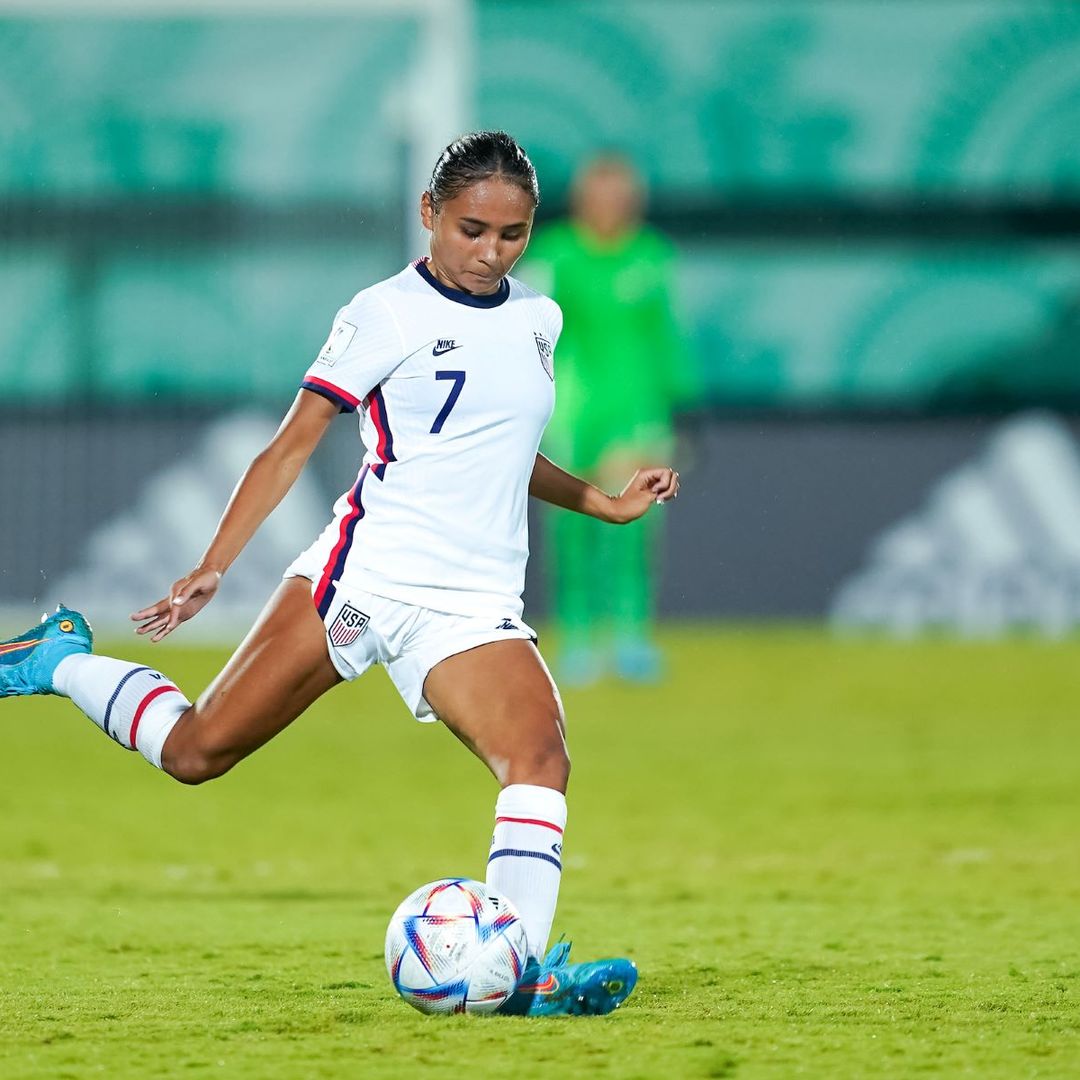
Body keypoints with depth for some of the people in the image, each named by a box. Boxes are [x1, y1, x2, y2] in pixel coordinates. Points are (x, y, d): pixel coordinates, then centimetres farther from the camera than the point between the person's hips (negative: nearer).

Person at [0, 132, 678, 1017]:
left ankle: (525, 972, -31)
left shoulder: (538, 320, 15)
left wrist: (608, 503, 26)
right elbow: (293, 443, -4)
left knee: (541, 754, -23)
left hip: (475, 605, 4)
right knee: (196, 753, 0)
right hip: (366, 573, -4)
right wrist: (214, 564, -12)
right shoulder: (387, 315, -3)